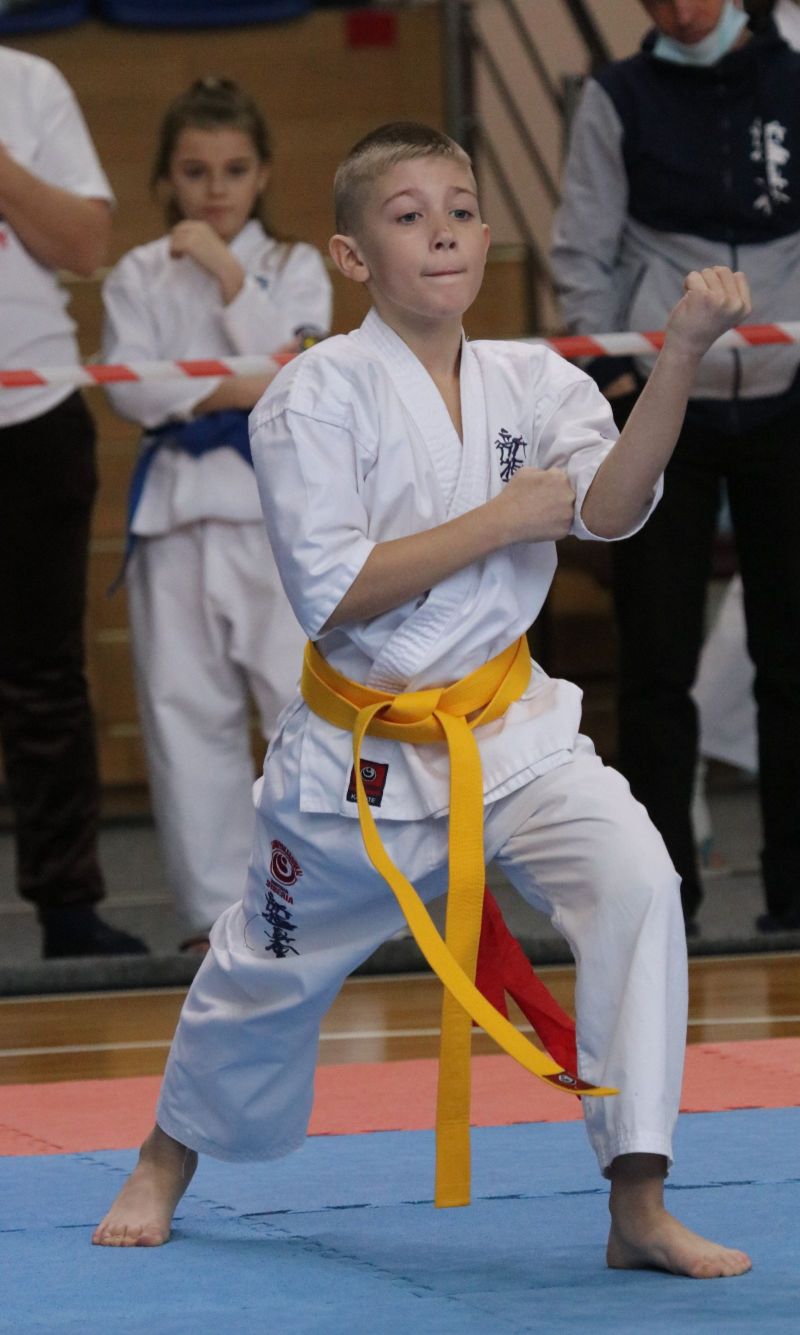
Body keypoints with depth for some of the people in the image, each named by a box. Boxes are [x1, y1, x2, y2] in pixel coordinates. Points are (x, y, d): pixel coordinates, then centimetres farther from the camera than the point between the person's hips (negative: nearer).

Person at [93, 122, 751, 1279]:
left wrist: (682, 353, -33)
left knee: (635, 883, -21)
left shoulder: (532, 384, -1)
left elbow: (611, 507, -19)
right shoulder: (319, 395, -12)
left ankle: (639, 1208, -15)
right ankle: (166, 1168, 43)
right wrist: (504, 519, -19)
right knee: (270, 972, 12)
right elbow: (331, 589, -19)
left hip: (511, 730, 2)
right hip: (360, 750, -2)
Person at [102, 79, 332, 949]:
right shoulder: (138, 277, 8)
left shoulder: (293, 267, 8)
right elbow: (130, 385, -5)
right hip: (176, 506, 1)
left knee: (306, 693, -9)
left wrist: (226, 271, -11)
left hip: (278, 500, -1)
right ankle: (217, 904, 9)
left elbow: (288, 361, -8)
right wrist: (235, 392, -13)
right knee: (186, 709, 2)